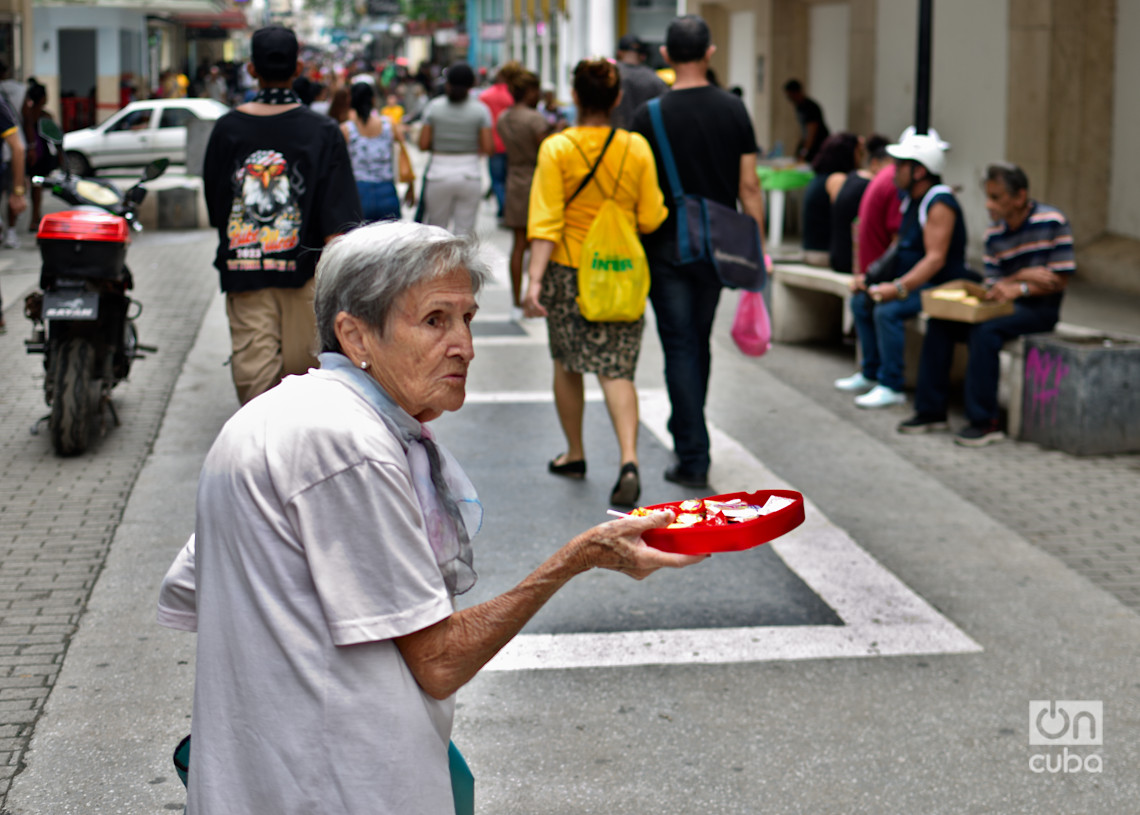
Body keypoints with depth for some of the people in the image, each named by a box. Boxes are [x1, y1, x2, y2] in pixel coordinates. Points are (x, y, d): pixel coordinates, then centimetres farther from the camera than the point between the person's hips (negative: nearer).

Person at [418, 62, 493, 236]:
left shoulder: (434, 106, -1)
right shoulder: (480, 110, -3)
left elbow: (423, 144, -3)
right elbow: (488, 148, -6)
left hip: (439, 174, 0)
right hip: (468, 174, 0)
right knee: (464, 232, 3)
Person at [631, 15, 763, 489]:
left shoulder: (650, 116, -10)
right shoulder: (733, 110, -1)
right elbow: (749, 187, 0)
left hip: (667, 249, -3)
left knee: (681, 348, -1)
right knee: (699, 343, 19)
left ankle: (693, 460, -5)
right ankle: (687, 435, 35)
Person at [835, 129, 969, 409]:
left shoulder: (939, 204, -20)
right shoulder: (912, 200, 12)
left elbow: (935, 259, -27)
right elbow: (901, 247, 19)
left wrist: (898, 288, -33)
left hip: (941, 286, -11)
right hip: (916, 282, 11)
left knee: (888, 310, -28)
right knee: (861, 301, 9)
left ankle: (891, 387, -21)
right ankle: (870, 374, 17)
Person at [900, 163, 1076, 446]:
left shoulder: (1052, 222, -12)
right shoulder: (993, 233, 5)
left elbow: (1060, 280, -13)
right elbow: (993, 286, 3)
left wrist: (1019, 288, -26)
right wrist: (1022, 275, -17)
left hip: (1040, 308, -7)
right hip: (1004, 304, 7)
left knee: (985, 331, -32)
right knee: (939, 323, -10)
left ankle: (985, 422, -27)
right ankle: (931, 411, -5)